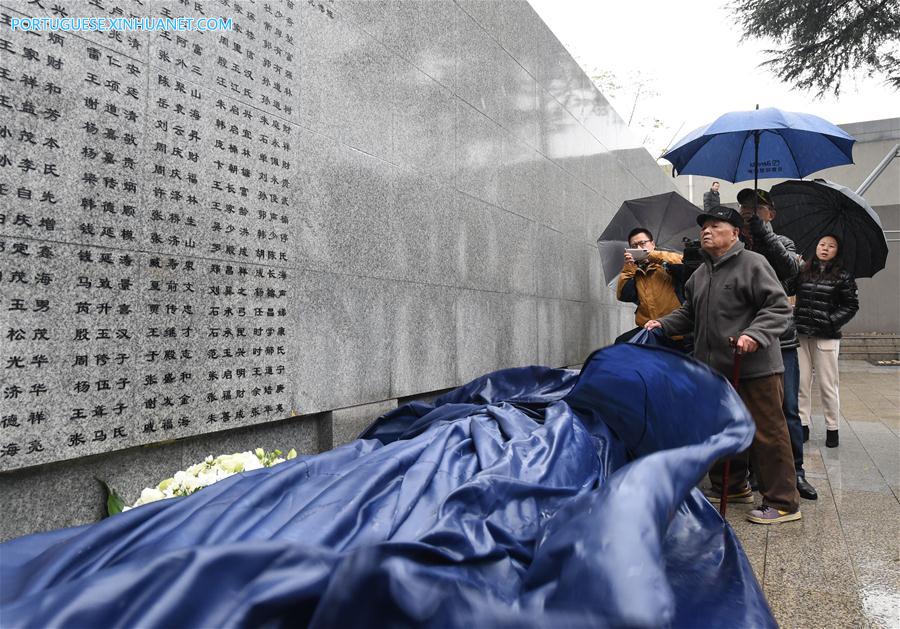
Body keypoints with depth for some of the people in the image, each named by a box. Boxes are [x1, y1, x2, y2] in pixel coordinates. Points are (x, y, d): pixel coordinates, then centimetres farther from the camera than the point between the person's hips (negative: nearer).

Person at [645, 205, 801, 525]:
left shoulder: (753, 264, -8)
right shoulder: (699, 275, 16)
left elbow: (779, 307, -14)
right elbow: (689, 314, 22)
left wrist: (755, 334, -28)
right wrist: (663, 325, 6)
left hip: (755, 369, -8)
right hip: (715, 369, 8)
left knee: (766, 434, -2)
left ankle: (783, 502, 11)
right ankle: (733, 487, 33)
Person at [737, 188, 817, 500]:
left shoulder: (781, 243, 7)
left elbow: (791, 269, -15)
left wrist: (763, 232, -21)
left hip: (780, 340, 0)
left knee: (788, 409, 4)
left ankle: (795, 471, 16)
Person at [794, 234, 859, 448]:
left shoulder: (843, 276, 3)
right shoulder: (803, 272, 9)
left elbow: (851, 305, 3)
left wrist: (831, 322, -8)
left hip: (826, 337, -2)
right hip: (801, 335, 2)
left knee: (828, 384, 3)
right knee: (801, 382, 4)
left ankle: (832, 428, 14)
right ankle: (802, 425, 12)